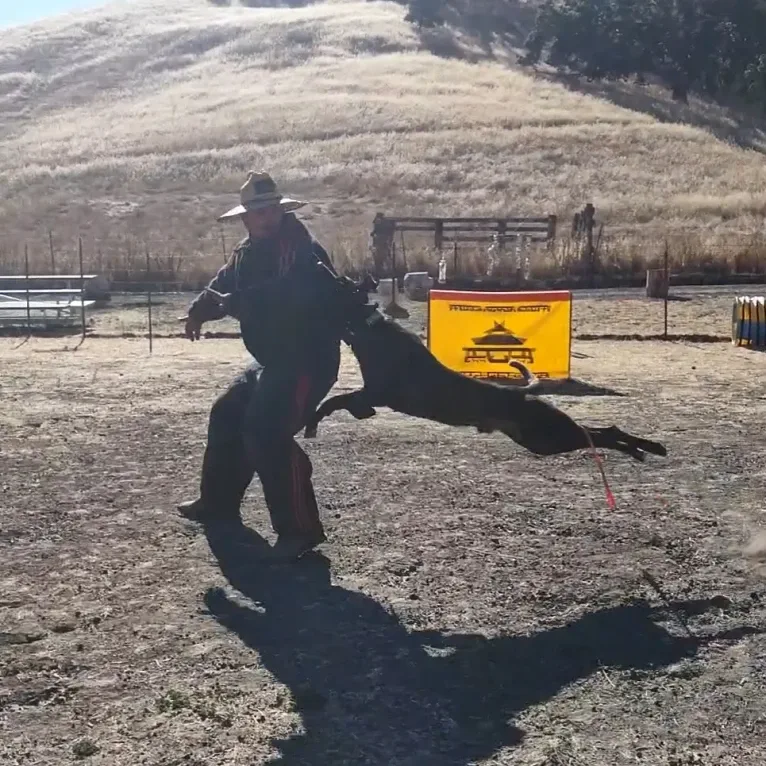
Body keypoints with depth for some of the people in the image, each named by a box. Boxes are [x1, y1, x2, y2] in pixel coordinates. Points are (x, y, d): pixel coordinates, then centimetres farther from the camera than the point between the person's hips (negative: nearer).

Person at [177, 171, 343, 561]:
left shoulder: (302, 251, -20)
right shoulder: (248, 252, 10)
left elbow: (283, 296, -35)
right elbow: (222, 285, 9)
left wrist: (231, 301, -29)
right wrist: (199, 310, -11)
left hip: (308, 360, -10)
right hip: (273, 359, 10)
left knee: (266, 432, -21)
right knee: (227, 415, 19)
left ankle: (300, 528, -15)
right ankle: (218, 502, 36)